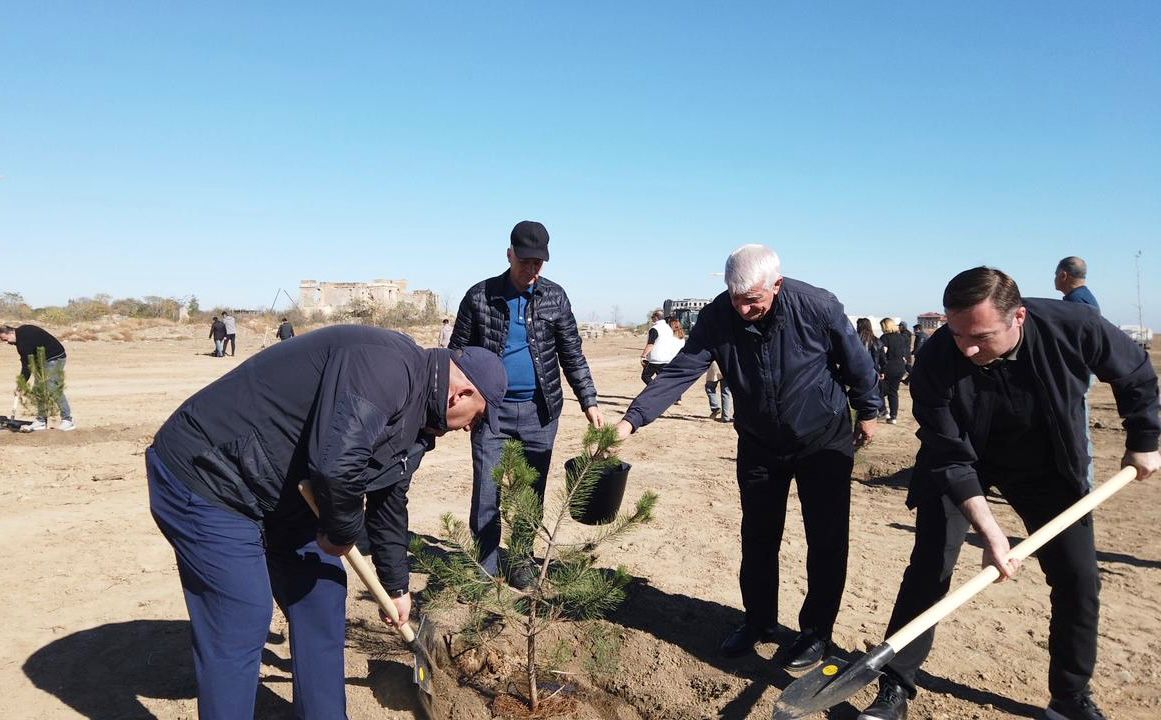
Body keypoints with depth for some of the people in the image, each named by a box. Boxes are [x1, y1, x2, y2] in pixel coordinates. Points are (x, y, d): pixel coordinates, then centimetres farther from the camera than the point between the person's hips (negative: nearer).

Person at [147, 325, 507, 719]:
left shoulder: (418, 422, 7)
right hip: (203, 476, -10)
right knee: (242, 625, -6)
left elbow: (389, 502, 19)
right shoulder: (386, 365, -26)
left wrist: (396, 586, 28)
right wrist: (343, 531, -17)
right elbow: (335, 465, -38)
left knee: (323, 592, 13)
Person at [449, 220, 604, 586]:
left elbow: (572, 355, 7)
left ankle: (521, 563, 25)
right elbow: (458, 353, 4)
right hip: (492, 409, -1)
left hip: (540, 412, 1)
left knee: (532, 493, 9)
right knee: (486, 495, 1)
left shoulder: (555, 297, 2)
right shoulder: (480, 296, -2)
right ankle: (485, 567, 15)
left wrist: (589, 402, 1)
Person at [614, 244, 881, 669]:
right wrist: (633, 419, -37)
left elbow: (856, 362, -9)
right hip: (759, 445, 3)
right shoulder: (717, 318, -20)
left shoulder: (818, 307, -25)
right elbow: (678, 373, -25)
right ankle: (759, 622, 30)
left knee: (826, 540, 5)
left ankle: (816, 632, 22)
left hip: (824, 441, -2)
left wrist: (867, 411, 4)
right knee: (757, 538, 11)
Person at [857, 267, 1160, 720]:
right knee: (929, 568, -8)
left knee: (1079, 579, 2)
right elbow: (952, 459, -28)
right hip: (960, 462, -2)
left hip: (1048, 467, 2)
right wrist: (990, 532, -35)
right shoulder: (936, 363, -33)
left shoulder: (1074, 328, -29)